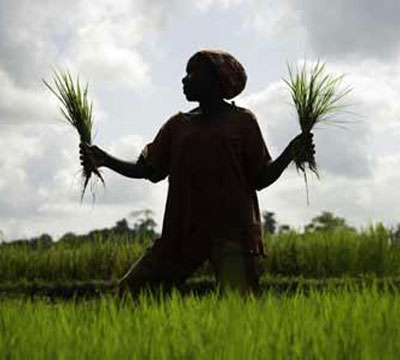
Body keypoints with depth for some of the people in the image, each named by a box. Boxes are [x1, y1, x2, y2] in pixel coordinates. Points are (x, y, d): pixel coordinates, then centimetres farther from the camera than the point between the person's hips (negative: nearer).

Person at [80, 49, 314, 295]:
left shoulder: (242, 121, 4)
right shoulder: (178, 125, 15)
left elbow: (260, 180, 4)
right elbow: (151, 171, 15)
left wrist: (290, 154, -11)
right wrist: (105, 161, 5)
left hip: (232, 231, -4)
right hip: (182, 232, 4)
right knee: (129, 289, -5)